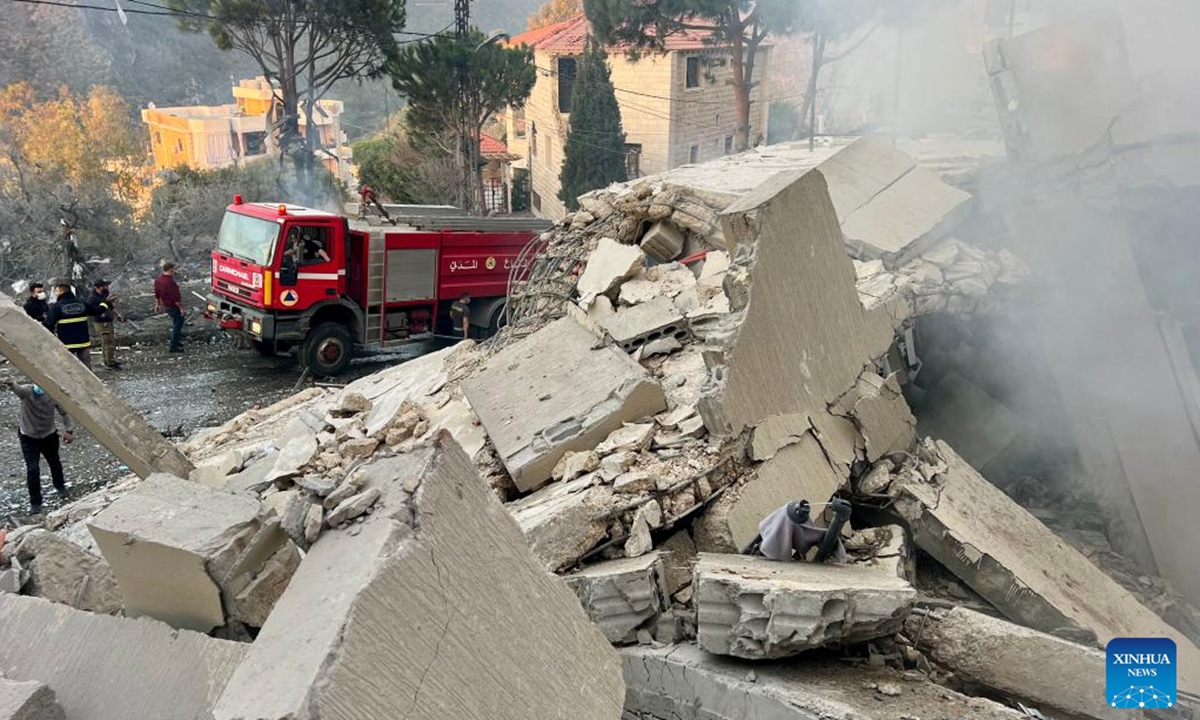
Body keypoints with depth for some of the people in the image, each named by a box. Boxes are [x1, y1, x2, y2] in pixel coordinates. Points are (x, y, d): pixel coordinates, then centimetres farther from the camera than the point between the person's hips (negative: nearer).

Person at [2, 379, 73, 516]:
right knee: (32, 469, -9)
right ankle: (35, 503, 5)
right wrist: (10, 384, -69)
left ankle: (60, 487, 50)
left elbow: (64, 412, -3)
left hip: (49, 436, 2)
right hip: (29, 437, -2)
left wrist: (69, 430, -12)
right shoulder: (27, 391, -22)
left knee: (55, 463, 21)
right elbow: (17, 389, -46)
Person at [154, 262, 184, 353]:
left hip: (165, 305, 9)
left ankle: (177, 340, 37)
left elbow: (157, 294, 12)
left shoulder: (158, 280, 2)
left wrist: (157, 304, 22)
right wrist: (180, 307, -18)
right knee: (177, 325, 1)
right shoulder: (170, 282, -27)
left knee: (176, 323, 25)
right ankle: (174, 346, 5)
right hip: (173, 306, -9)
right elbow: (175, 297, -25)